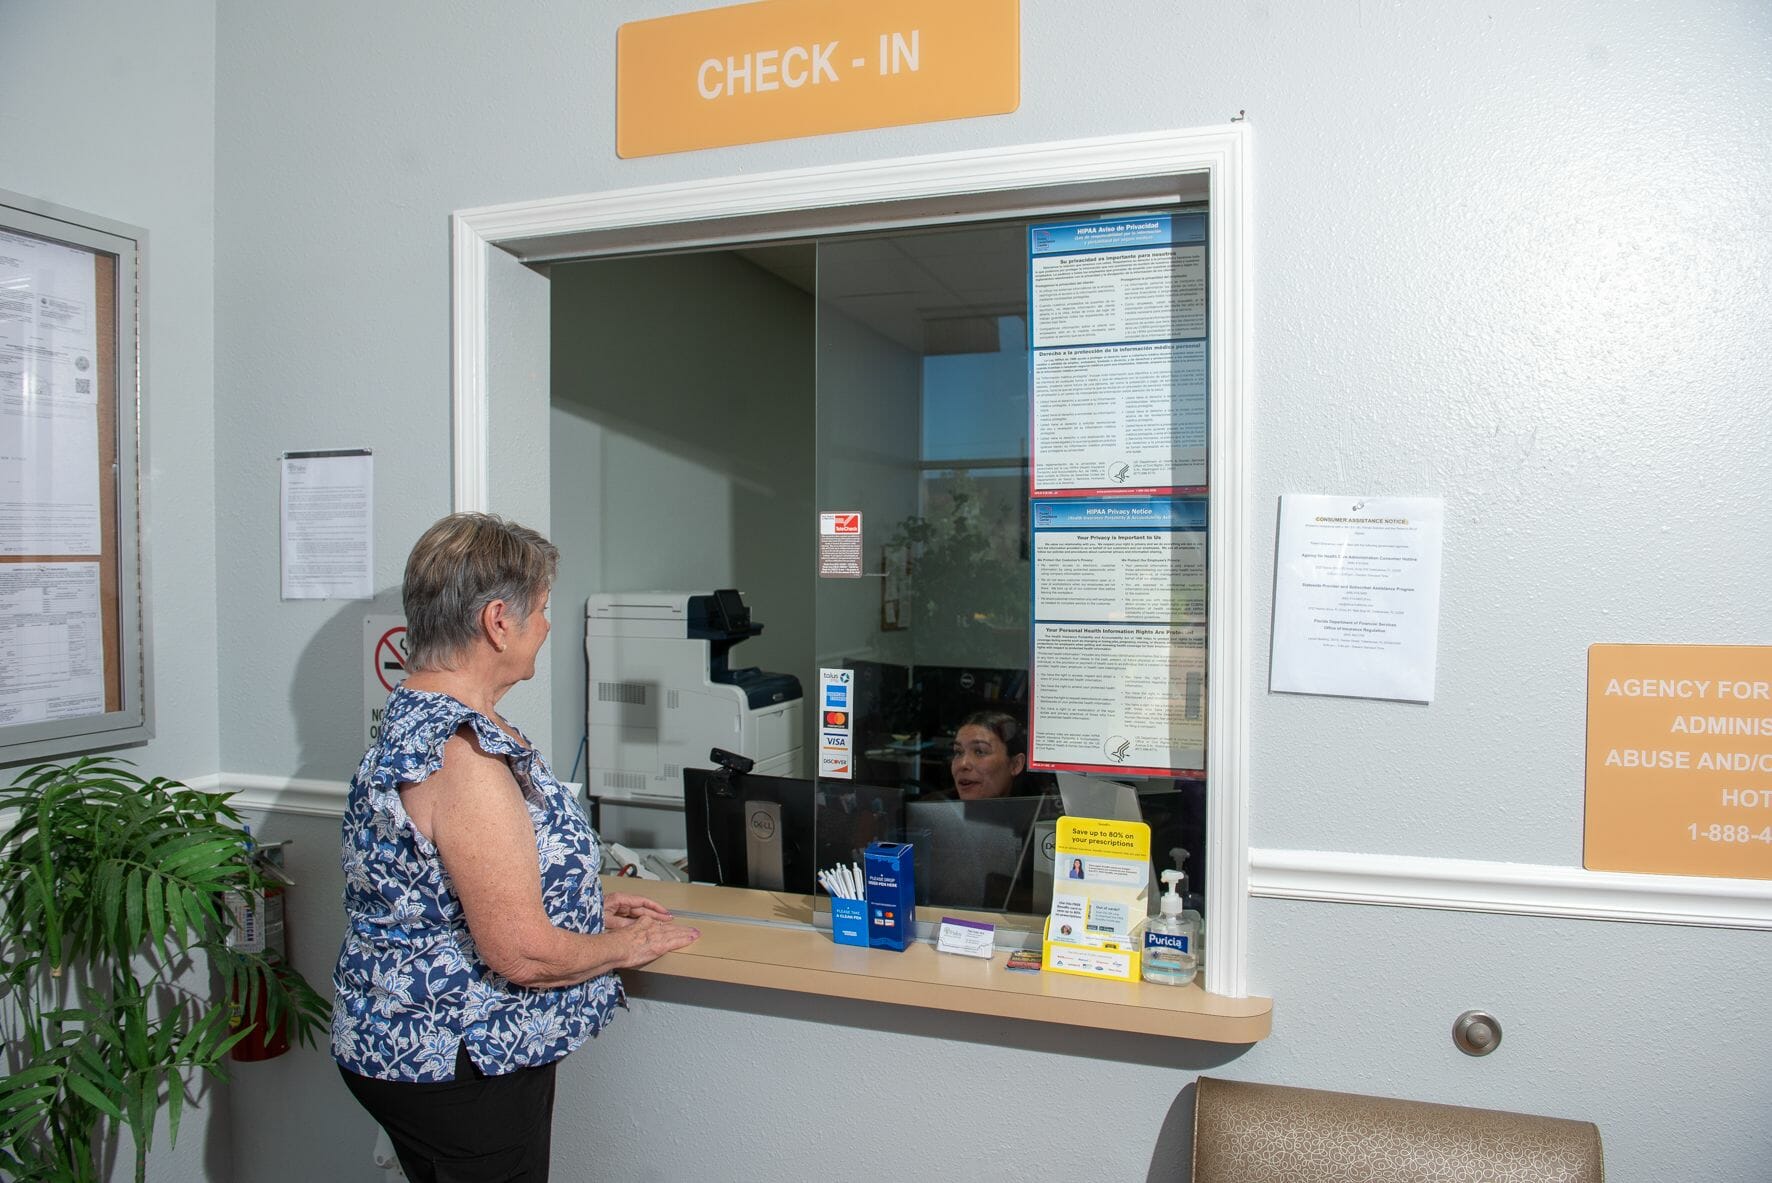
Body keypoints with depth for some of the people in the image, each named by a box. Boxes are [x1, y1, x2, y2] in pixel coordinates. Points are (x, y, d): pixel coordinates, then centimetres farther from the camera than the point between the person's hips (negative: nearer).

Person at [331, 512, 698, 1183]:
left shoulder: (417, 718, 4)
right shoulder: (462, 754, -29)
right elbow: (522, 952, -27)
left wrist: (589, 905, 14)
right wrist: (625, 946, -10)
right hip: (457, 1065, -10)